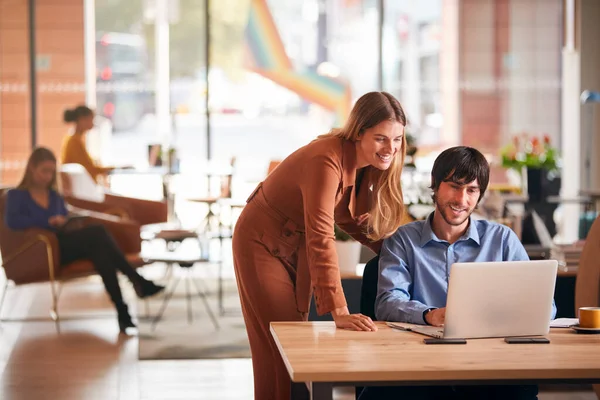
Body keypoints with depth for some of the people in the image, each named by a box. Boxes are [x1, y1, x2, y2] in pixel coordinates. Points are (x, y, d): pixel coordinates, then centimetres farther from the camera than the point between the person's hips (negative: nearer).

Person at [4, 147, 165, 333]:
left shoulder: (54, 196, 25)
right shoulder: (16, 195, 5)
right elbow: (11, 221, -15)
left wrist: (63, 222, -1)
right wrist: (48, 222, -15)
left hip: (63, 245, 6)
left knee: (98, 247, -31)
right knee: (97, 232, -29)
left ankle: (122, 311, -43)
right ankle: (137, 280, -30)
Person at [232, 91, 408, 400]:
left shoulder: (372, 164, -11)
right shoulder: (327, 160, -36)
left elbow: (354, 220, 2)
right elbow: (320, 240, -42)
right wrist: (339, 312, -48)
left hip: (298, 247, 8)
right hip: (263, 244, -7)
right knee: (279, 347, 0)